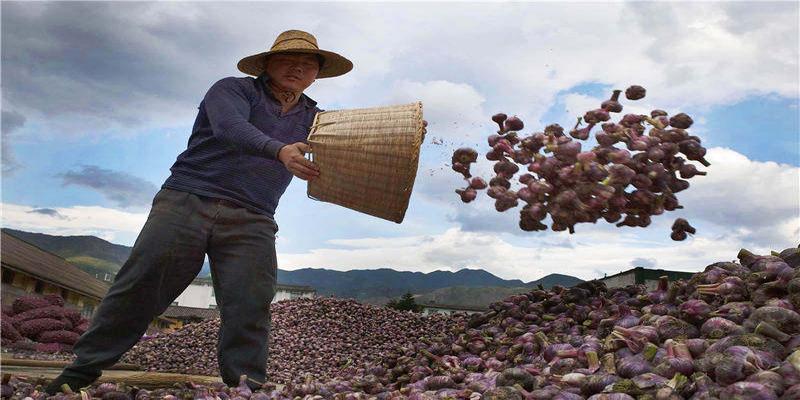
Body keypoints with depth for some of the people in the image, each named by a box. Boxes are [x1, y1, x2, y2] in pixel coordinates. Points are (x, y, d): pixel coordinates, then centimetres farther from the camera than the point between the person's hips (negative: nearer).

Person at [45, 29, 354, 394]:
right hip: (187, 200, -2)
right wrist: (280, 151, -35)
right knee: (139, 287, -3)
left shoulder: (315, 118, 17)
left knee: (250, 309, -10)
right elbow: (230, 127, -17)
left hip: (251, 223, 3)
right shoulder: (233, 90, 4)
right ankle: (83, 370, 12)